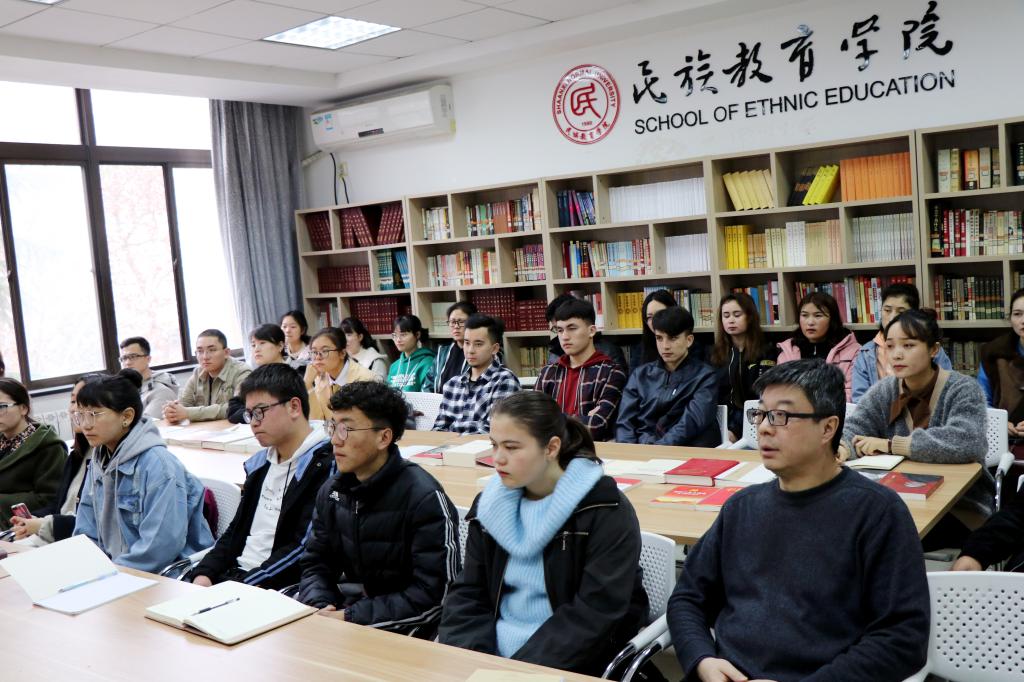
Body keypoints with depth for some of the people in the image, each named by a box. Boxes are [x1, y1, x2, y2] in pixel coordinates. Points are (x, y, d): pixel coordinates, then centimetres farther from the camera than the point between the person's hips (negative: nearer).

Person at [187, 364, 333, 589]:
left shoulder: (325, 466, -12)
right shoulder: (260, 463, 16)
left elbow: (306, 550, -18)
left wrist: (240, 587, -18)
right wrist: (204, 573, 2)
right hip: (234, 572, 8)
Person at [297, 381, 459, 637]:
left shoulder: (425, 498, -17)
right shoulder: (332, 491, 6)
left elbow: (434, 594, -19)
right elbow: (315, 564, 12)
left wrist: (350, 617, -20)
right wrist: (321, 607, -11)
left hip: (400, 626, -7)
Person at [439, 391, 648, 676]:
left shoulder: (605, 512, -13)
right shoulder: (490, 504, 4)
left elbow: (594, 615, -16)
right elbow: (468, 595, 5)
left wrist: (521, 669, -21)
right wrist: (466, 660, -11)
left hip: (567, 663, -4)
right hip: (491, 650, 4)